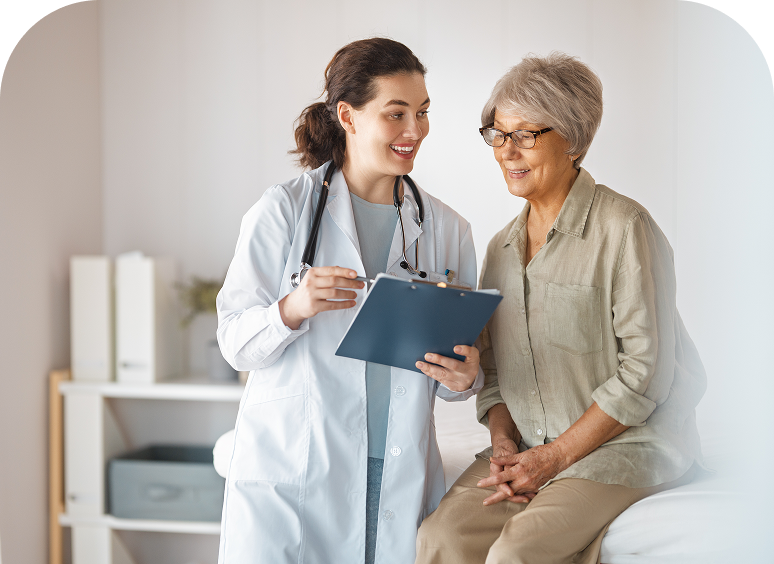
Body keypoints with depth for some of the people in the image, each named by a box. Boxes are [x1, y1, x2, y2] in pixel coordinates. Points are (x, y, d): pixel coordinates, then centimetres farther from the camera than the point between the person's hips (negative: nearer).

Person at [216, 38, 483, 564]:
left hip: (400, 478, 3)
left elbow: (460, 364, 13)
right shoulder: (283, 211, -3)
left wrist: (464, 378, -10)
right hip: (291, 474, -3)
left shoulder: (447, 229, 8)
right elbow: (235, 342, -4)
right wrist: (293, 308, -23)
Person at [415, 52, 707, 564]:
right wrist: (504, 443, -4)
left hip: (625, 446, -6)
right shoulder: (502, 247, 13)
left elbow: (645, 372, -13)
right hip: (526, 446, 6)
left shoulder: (623, 228, -10)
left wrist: (552, 458, -14)